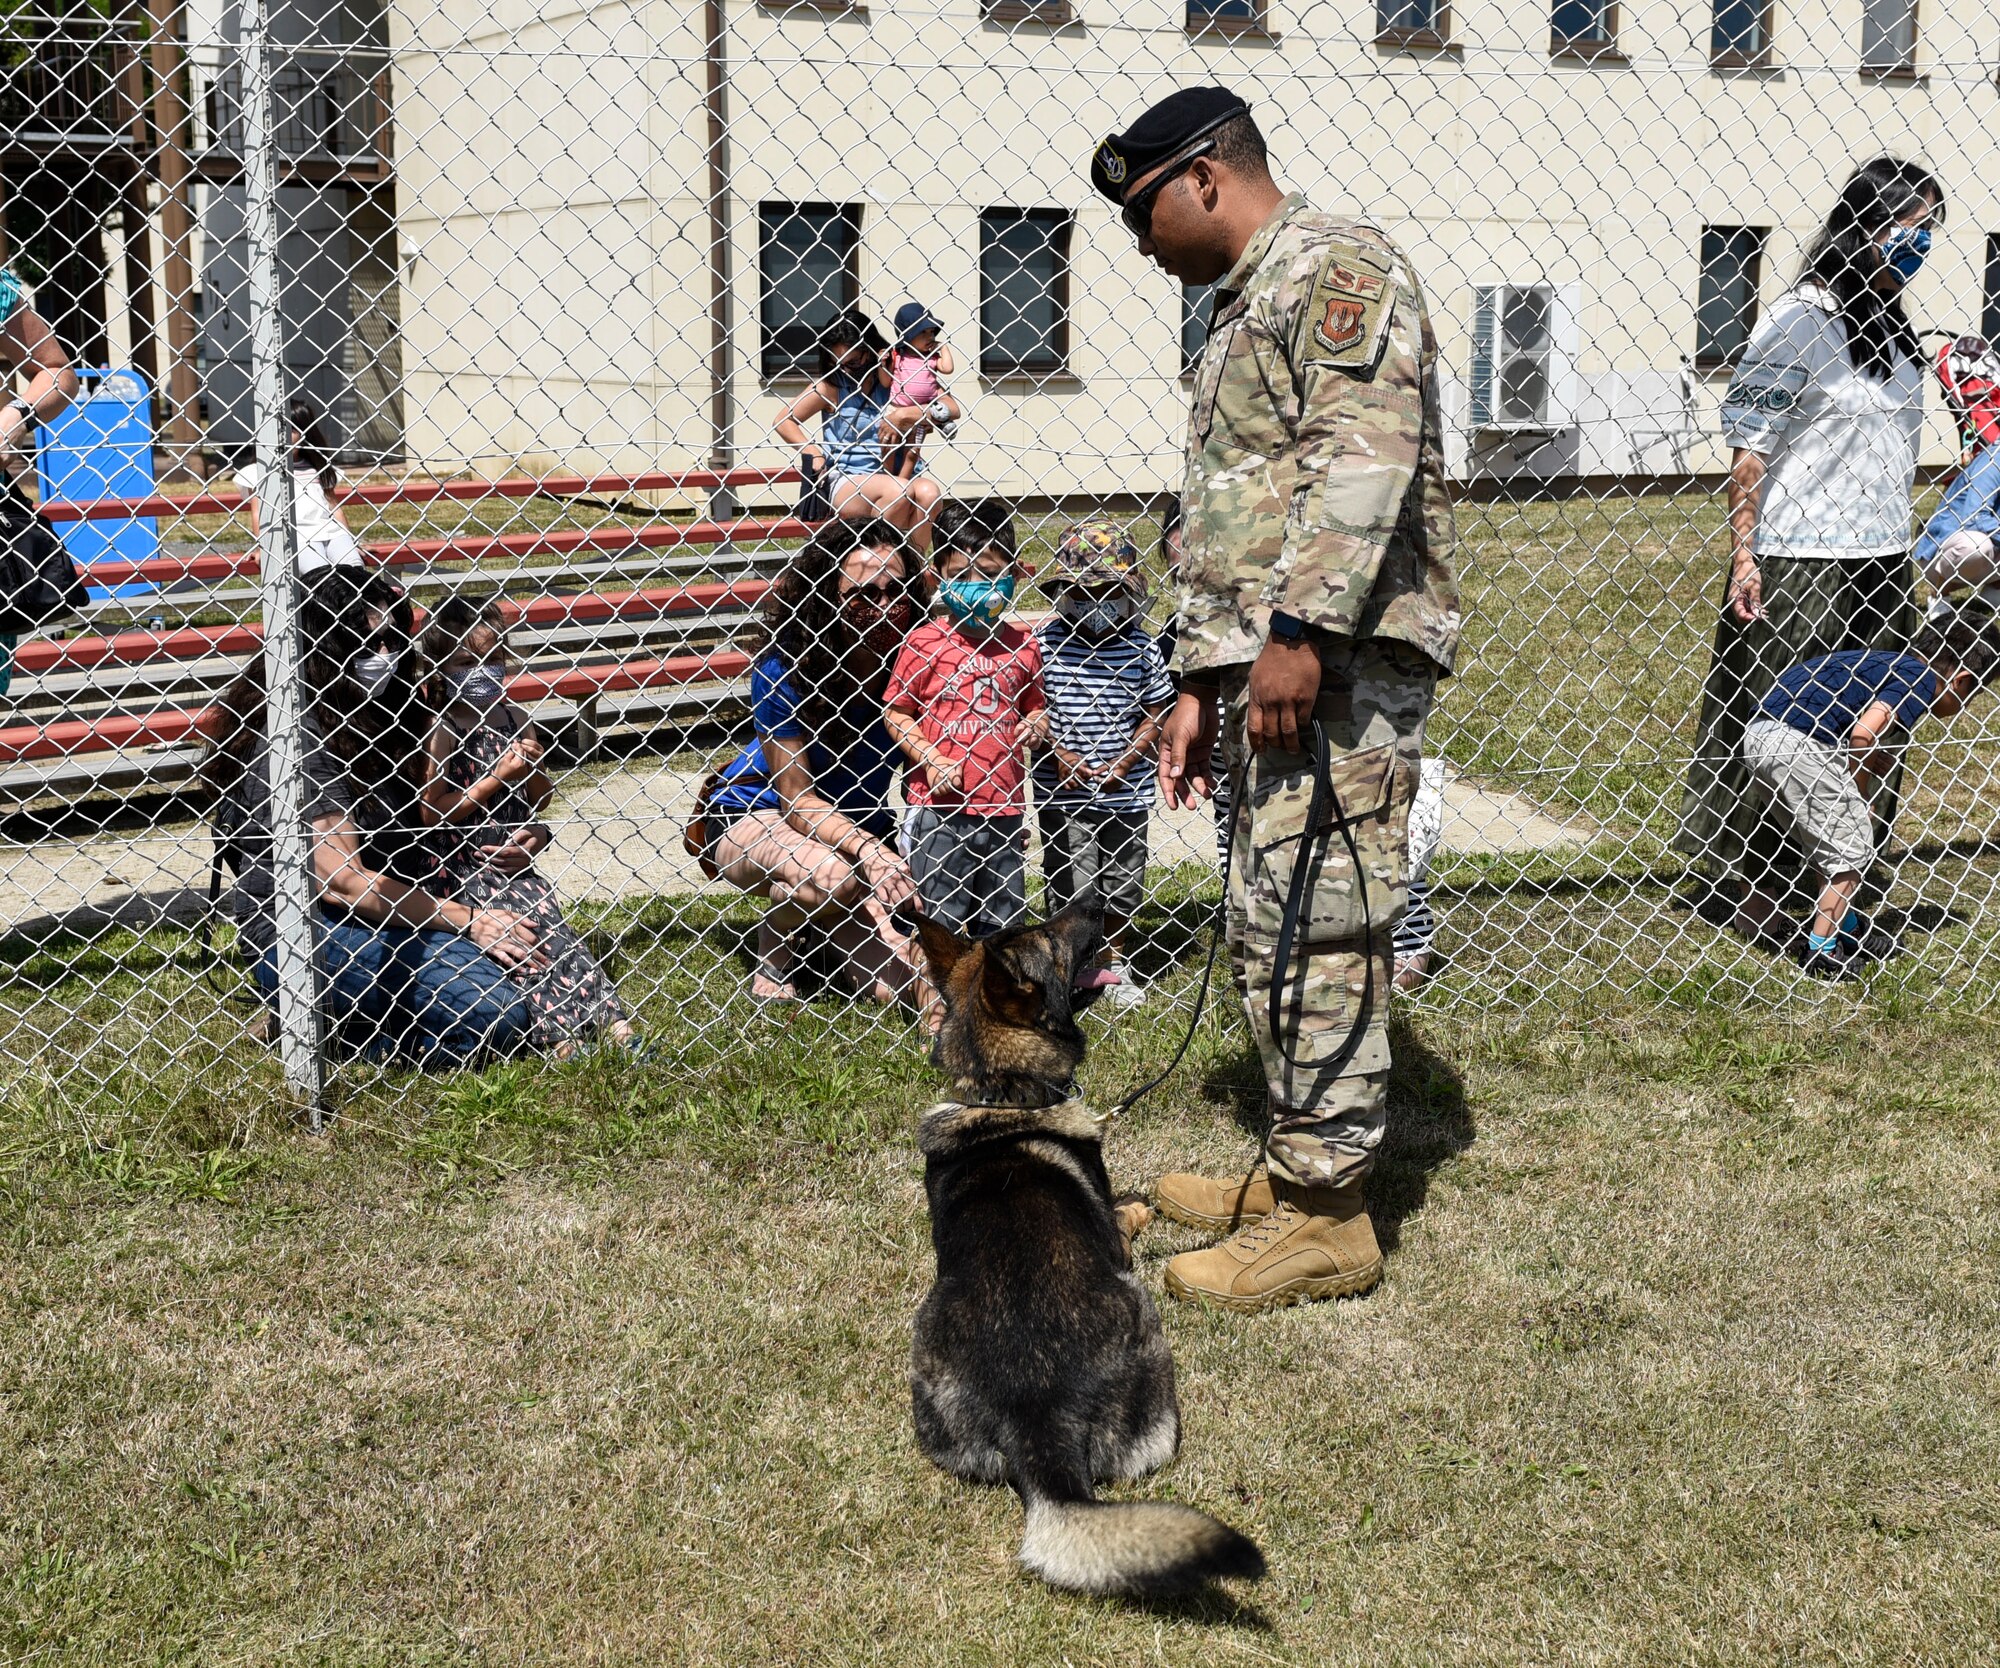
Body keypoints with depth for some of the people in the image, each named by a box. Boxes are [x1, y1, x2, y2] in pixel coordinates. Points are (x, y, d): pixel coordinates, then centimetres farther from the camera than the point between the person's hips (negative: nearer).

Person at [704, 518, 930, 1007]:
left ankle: (823, 927, 21)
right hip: (755, 818, -3)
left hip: (863, 825, 4)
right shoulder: (782, 668, -24)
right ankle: (774, 952, -4)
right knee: (829, 873, -39)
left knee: (895, 985, -13)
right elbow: (797, 797, -23)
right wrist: (866, 848, -40)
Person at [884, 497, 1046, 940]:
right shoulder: (924, 642, -6)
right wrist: (930, 758, -15)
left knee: (1004, 921, 12)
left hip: (1004, 805, 4)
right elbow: (896, 713, -2)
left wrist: (1037, 726, -2)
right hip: (940, 806, -4)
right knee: (943, 922, 3)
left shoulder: (1021, 645, 6)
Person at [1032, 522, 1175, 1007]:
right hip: (1062, 791, -2)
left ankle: (1114, 963, 32)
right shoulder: (1043, 642, -6)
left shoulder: (1141, 648, 0)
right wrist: (1057, 754, -12)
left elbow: (1157, 711, 3)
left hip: (1126, 790, 2)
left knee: (1122, 884, 14)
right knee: (1069, 887, 1)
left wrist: (1128, 757, -10)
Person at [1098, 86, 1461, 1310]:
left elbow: (1366, 454, -20)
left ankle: (1327, 1216, -2)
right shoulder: (1245, 310, 26)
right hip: (1275, 665, 10)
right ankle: (1298, 1167, 25)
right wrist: (1203, 682, 23)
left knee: (1317, 926, -8)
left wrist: (1300, 630, -25)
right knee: (1274, 922, 14)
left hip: (1341, 657, -10)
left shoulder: (1335, 265, -6)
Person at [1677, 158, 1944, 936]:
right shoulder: (1799, 323, -10)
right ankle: (1743, 879, 12)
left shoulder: (1892, 329, 14)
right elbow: (1750, 451, -12)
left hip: (1881, 565, 7)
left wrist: (1905, 562, 17)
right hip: (1799, 565, -7)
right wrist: (1745, 558, -17)